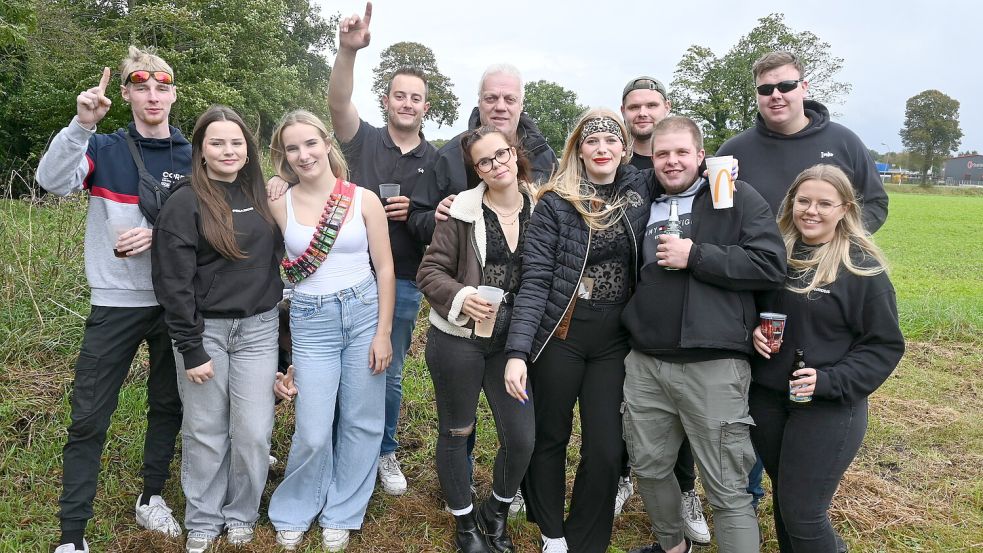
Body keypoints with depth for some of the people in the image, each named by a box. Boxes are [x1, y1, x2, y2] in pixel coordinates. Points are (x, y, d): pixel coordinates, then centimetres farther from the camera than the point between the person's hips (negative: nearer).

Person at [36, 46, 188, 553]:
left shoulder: (192, 158, 4)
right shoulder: (104, 149, 0)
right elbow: (53, 182, -18)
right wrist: (82, 125, -31)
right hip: (115, 303, -2)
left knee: (168, 406, 13)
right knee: (89, 418, 0)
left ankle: (152, 498, 32)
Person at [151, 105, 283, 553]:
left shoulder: (259, 195, 7)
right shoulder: (185, 202, -8)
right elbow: (173, 281, -11)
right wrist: (190, 349, -12)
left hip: (257, 329, 3)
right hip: (205, 330, -3)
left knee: (253, 431, 5)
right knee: (205, 432, 8)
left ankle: (241, 516, 27)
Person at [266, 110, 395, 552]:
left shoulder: (364, 199, -2)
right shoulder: (279, 206, -1)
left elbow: (385, 269, 0)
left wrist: (383, 332, -4)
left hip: (365, 313, 1)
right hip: (311, 321, 0)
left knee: (361, 422, 9)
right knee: (313, 433, 0)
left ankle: (341, 514, 30)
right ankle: (294, 512, 28)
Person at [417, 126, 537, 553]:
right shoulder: (463, 212, -9)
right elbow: (430, 271, -5)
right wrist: (461, 297, -23)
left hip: (512, 342, 2)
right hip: (458, 341, -2)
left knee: (522, 439, 2)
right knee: (456, 433, 12)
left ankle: (496, 513, 32)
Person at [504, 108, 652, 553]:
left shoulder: (641, 192, 3)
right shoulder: (556, 203, -6)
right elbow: (534, 280, -11)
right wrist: (517, 352, -20)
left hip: (615, 341, 2)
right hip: (560, 336, -2)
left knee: (606, 450, 4)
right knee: (551, 436, 12)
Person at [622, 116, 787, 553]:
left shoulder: (736, 197, -1)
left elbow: (771, 265, -12)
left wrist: (695, 256, -16)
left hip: (714, 368, -5)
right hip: (645, 365, 6)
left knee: (728, 491, 3)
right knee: (649, 468, 19)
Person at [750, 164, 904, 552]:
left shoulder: (863, 267, -10)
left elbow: (885, 345, -8)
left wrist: (830, 381, -20)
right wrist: (752, 331, -7)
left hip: (827, 408, -4)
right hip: (766, 398, 5)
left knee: (802, 513, 0)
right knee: (783, 498, 18)